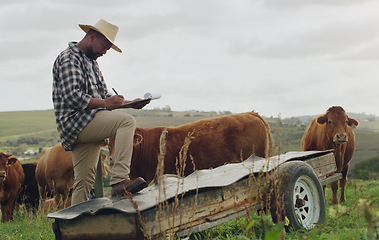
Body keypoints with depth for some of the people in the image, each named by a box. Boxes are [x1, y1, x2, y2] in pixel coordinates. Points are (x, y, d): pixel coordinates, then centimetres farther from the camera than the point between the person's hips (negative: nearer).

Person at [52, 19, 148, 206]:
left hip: (88, 126, 10)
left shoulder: (91, 62, 25)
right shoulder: (69, 58, -7)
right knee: (126, 121, -26)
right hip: (75, 121, -10)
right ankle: (119, 180, -35)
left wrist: (130, 103, 8)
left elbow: (103, 95, 24)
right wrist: (105, 103, -21)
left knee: (84, 181, 6)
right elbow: (71, 96, -19)